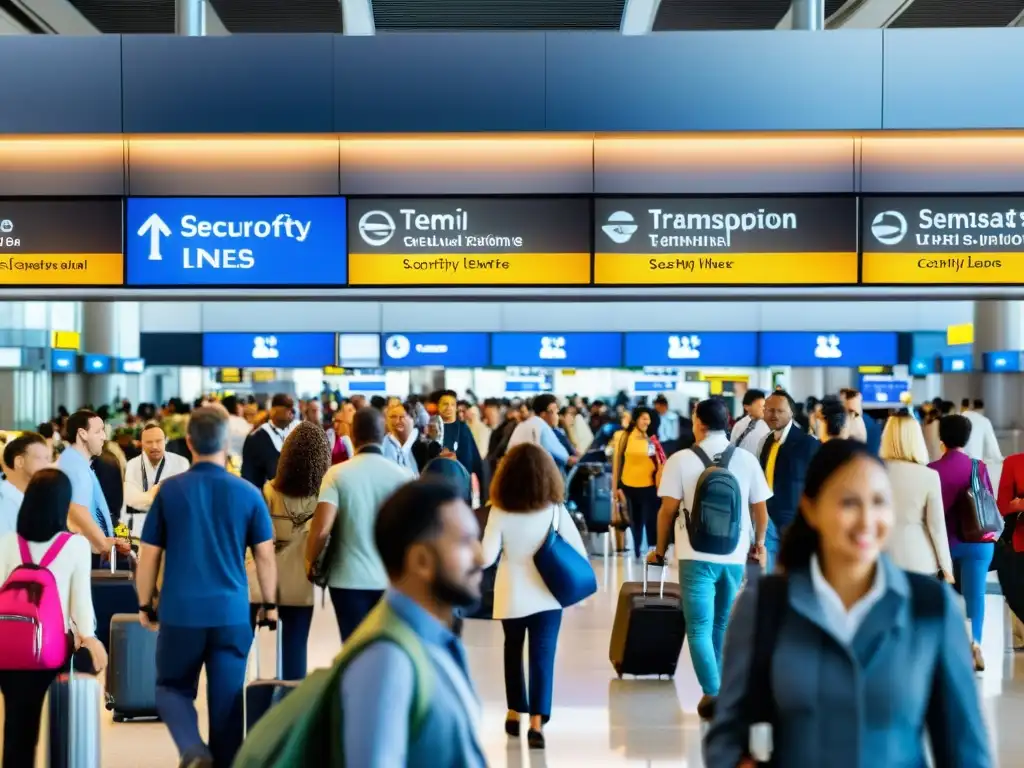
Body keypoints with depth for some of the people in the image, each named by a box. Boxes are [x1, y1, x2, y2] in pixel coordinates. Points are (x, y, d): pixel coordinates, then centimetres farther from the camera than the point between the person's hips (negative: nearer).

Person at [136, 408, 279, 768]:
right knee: (227, 699, 10)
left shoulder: (169, 489, -3)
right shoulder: (248, 493, -1)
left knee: (172, 687, 14)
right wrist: (270, 604, 14)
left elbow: (149, 554, 1)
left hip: (180, 610, -1)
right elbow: (265, 555, 2)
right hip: (232, 612, 1)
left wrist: (145, 605, 13)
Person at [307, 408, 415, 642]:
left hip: (349, 579, -1)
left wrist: (310, 561, 4)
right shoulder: (404, 476, -4)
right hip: (393, 579, 1)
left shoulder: (337, 474, -6)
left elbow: (321, 529, -15)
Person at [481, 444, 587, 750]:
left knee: (513, 652, 21)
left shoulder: (499, 511, -9)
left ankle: (515, 714, 30)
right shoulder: (555, 510, -8)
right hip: (546, 595, -1)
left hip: (512, 596, 1)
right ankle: (536, 723, -9)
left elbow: (486, 558, -12)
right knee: (542, 656, 1)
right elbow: (580, 554, -7)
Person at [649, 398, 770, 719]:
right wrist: (758, 543, 23)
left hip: (697, 555, -3)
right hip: (735, 555, 3)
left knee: (699, 627, 1)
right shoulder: (747, 459, 2)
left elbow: (668, 510, -5)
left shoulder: (681, 460, -5)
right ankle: (720, 690, 21)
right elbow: (760, 509, 7)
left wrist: (660, 550, 7)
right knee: (724, 625, 16)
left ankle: (712, 693, -11)